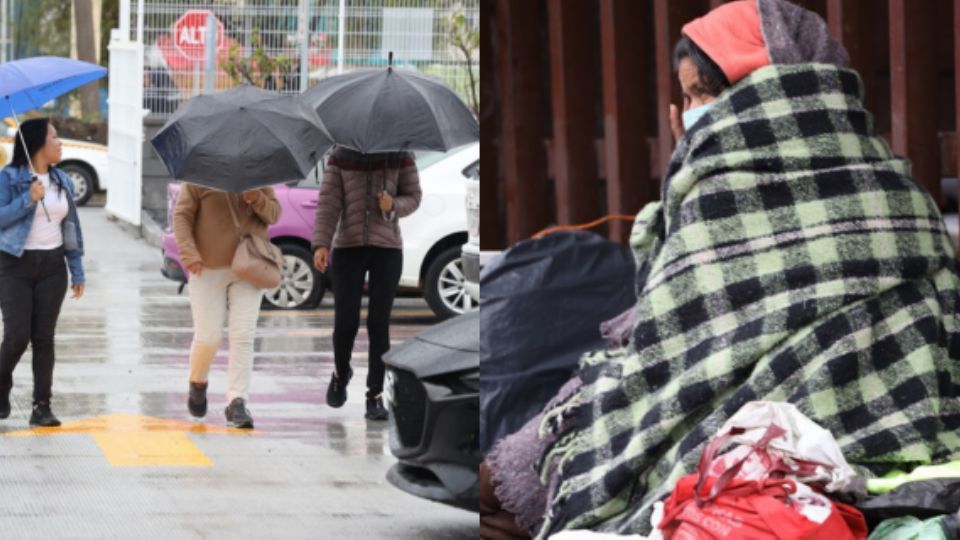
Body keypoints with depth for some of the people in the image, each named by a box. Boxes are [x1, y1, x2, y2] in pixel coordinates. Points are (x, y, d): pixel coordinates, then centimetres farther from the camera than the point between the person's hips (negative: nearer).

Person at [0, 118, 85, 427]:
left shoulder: (62, 182, 9)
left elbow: (71, 228, 12)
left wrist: (78, 273, 9)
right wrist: (28, 200, -23)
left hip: (52, 266, 4)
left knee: (44, 337, 0)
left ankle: (42, 406, 0)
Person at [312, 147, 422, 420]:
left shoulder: (400, 157, -2)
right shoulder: (340, 158, -2)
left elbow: (412, 198, 5)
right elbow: (327, 204, -6)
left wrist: (392, 206, -18)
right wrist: (321, 246, -18)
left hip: (387, 248, 0)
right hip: (348, 248, 0)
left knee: (379, 324, -6)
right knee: (345, 323, -2)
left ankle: (375, 397, 3)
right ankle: (341, 372, 30)